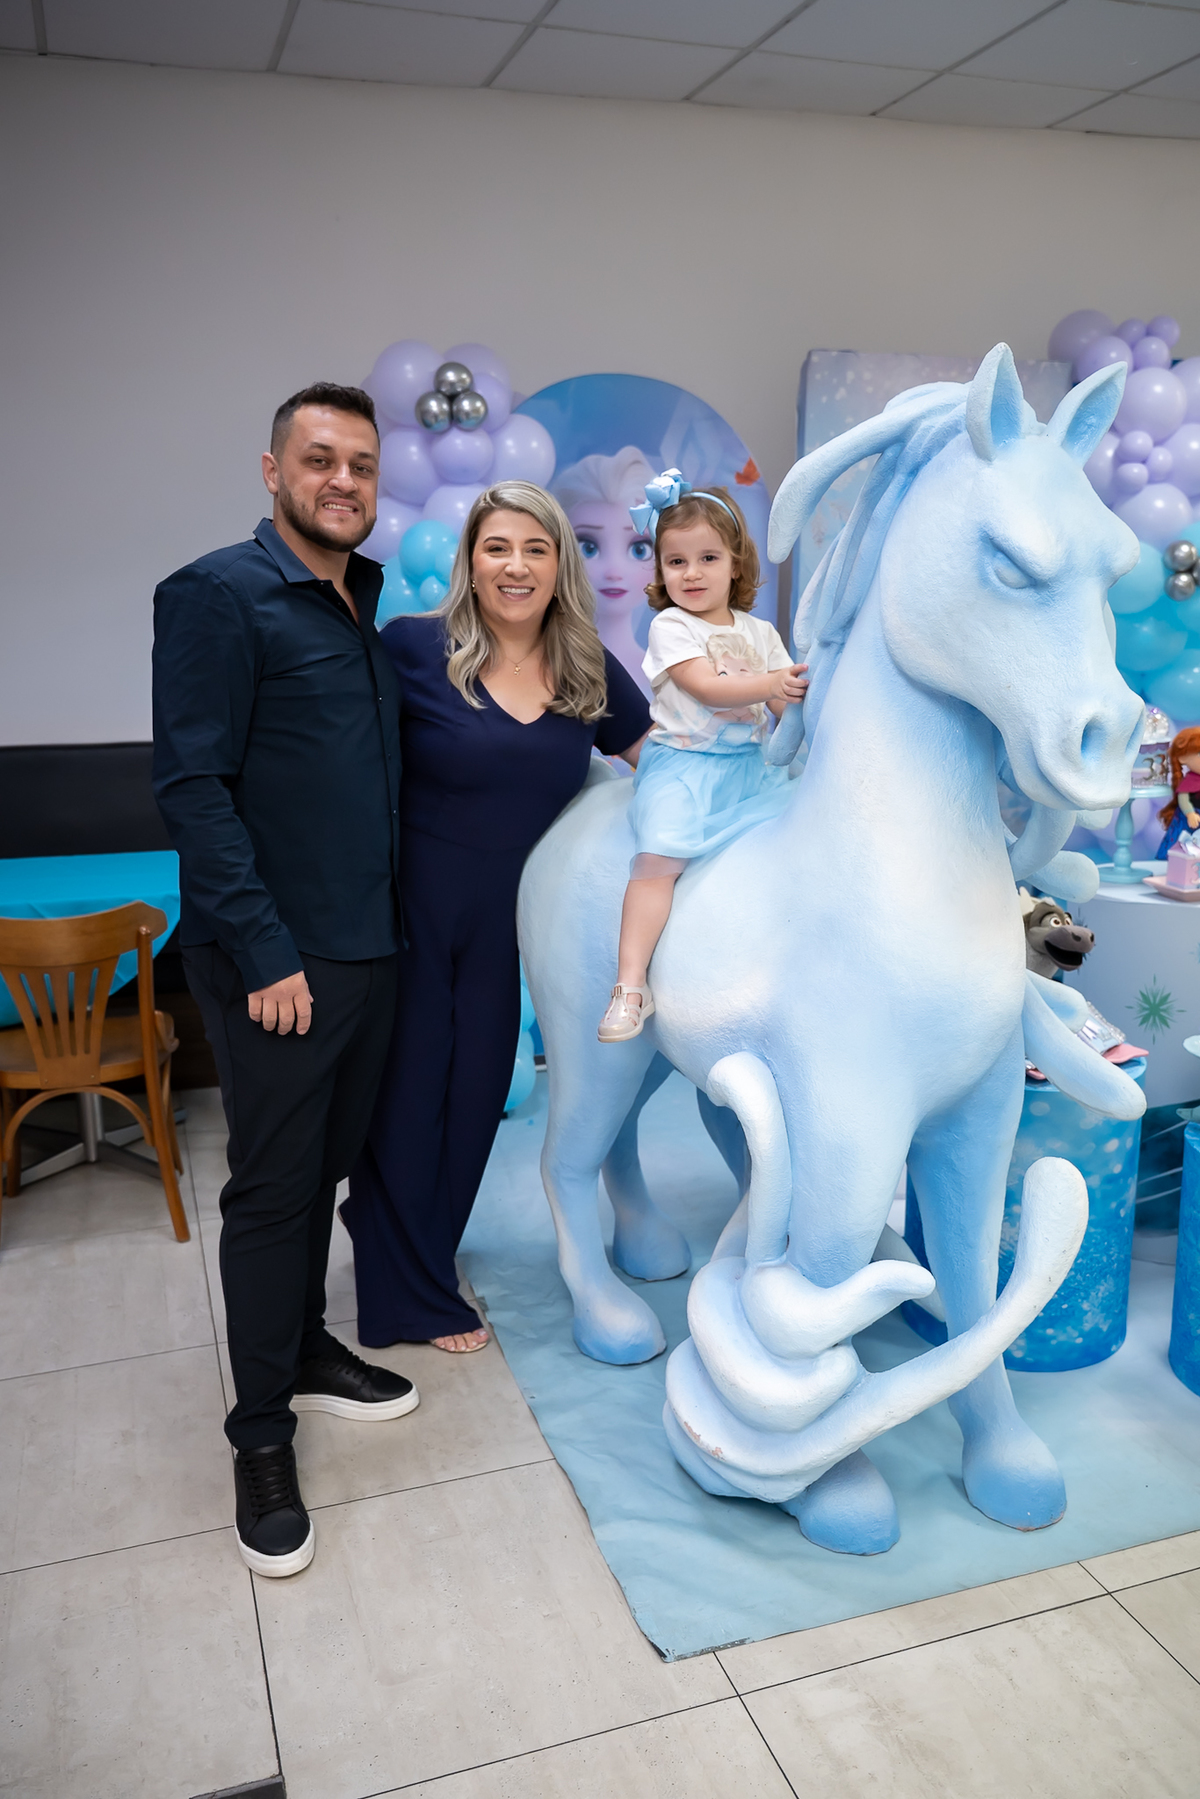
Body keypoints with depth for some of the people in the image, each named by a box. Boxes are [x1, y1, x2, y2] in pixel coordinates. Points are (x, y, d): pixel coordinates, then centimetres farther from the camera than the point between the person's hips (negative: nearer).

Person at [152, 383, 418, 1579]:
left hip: (371, 944, 7)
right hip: (276, 961, -7)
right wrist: (265, 952, -19)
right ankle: (261, 1437, 19)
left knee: (325, 1166, 18)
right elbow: (191, 786, -16)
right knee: (272, 1188, 3)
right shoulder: (217, 597, -11)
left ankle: (304, 1351, 37)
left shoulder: (373, 603, 12)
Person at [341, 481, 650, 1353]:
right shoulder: (412, 647, -12)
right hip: (409, 911, -4)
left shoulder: (588, 668, 2)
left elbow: (655, 754, 13)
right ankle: (411, 1297, 30)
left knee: (476, 1091, 14)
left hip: (506, 922, 5)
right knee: (407, 1091, 8)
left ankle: (418, 1250, 41)